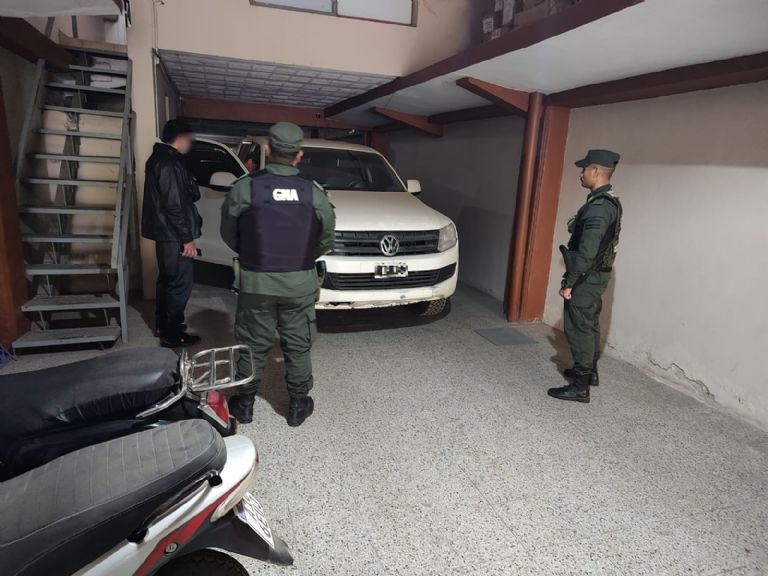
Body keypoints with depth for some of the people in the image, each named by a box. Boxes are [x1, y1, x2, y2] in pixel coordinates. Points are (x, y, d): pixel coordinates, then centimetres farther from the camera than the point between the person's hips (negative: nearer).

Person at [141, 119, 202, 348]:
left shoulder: (160, 159, 14)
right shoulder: (169, 164, -19)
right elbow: (174, 205, -23)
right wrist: (188, 238, -20)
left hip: (165, 233, 11)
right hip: (174, 235, -11)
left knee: (166, 279, 19)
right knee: (181, 283, -3)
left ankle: (162, 325, 31)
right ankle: (172, 334, 5)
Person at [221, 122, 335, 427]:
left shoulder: (244, 187, -9)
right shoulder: (314, 192, -6)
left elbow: (229, 234, 2)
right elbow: (327, 238, 3)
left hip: (256, 281, 0)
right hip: (300, 283, 1)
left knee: (253, 345, 14)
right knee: (298, 346, 13)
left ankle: (244, 404, 28)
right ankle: (298, 406, 25)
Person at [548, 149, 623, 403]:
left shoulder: (598, 207, -22)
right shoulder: (611, 203, 10)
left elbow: (586, 253, -27)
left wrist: (569, 283, -21)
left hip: (587, 278, -10)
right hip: (598, 275, 10)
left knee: (579, 329, -3)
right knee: (590, 325, 21)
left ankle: (580, 386, 4)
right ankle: (590, 371, 37)